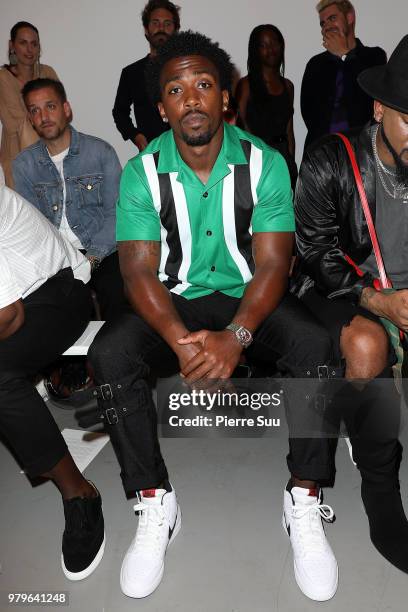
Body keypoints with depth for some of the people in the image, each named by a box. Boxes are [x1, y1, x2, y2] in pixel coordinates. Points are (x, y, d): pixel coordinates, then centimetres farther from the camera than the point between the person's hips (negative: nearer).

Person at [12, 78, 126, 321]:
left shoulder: (101, 151, 1)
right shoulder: (23, 164, 9)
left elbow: (115, 212, -3)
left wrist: (92, 258, -16)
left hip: (101, 252, -2)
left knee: (118, 291, -30)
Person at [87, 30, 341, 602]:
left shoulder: (265, 163, -7)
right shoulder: (143, 172, -6)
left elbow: (273, 263, -13)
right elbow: (140, 271, -12)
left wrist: (234, 336, -32)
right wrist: (182, 341, -31)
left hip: (249, 298, 0)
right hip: (174, 301, 1)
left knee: (317, 344, -29)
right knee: (109, 354, -26)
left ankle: (304, 500, -10)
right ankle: (154, 502, -8)